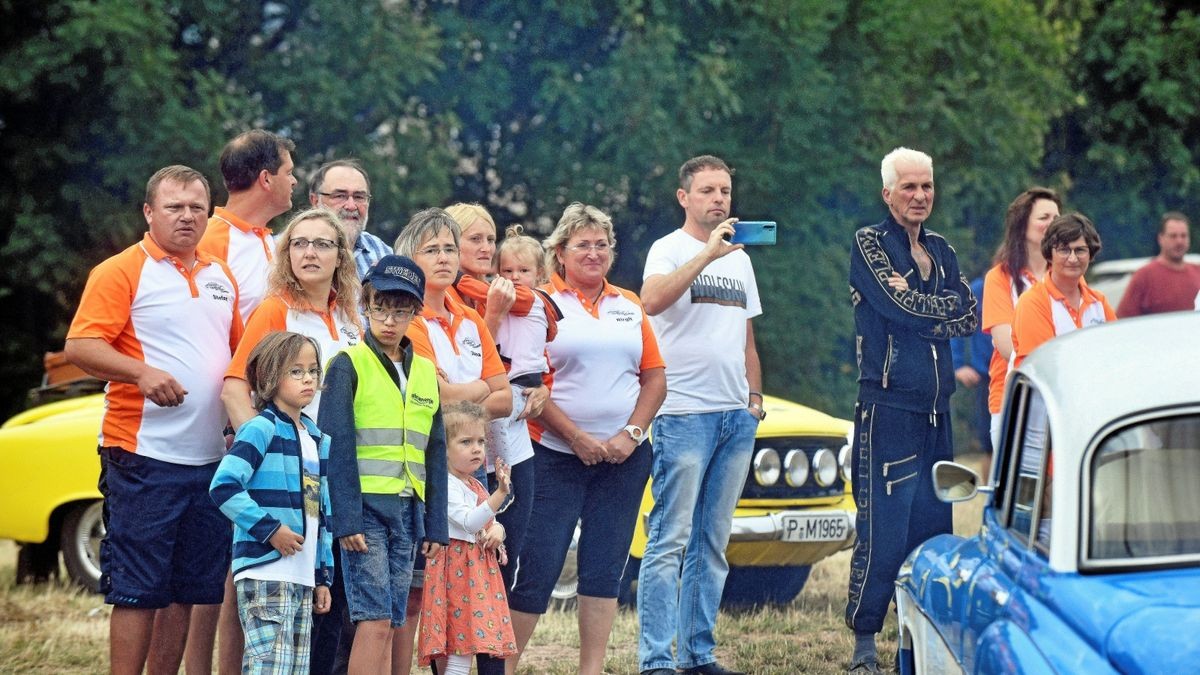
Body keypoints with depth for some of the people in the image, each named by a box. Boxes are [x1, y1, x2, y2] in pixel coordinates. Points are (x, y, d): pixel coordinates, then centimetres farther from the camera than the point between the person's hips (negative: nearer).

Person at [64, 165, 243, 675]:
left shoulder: (220, 277, 17)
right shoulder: (122, 272, -4)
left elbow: (238, 349, 28)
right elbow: (80, 347, -12)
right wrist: (142, 372, -27)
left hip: (209, 458, 7)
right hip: (144, 457, -7)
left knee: (189, 588, 10)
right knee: (137, 589, -6)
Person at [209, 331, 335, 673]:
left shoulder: (319, 440, 18)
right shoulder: (261, 429, -7)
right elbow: (223, 487, -18)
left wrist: (324, 576, 19)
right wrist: (269, 529, -18)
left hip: (304, 577, 8)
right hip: (265, 572, -8)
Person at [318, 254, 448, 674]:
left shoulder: (425, 372, 14)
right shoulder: (348, 365, -3)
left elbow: (435, 454, 17)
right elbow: (335, 447, -8)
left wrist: (435, 525, 12)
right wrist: (346, 518, -16)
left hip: (407, 511, 6)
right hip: (365, 507, -6)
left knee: (389, 627, 5)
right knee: (375, 621, -13)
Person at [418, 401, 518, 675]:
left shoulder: (476, 486, 17)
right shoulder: (447, 486, -13)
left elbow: (489, 522, 23)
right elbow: (469, 521, -24)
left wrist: (498, 529, -1)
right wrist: (501, 493, -32)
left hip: (483, 570, 9)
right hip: (458, 569, -9)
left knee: (493, 647, 7)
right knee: (461, 648, -12)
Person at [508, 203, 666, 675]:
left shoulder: (629, 306, 12)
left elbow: (655, 379, 10)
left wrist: (631, 434, -5)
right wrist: (577, 438, -15)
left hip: (623, 458, 4)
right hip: (556, 457, -4)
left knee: (605, 569, 4)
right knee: (537, 569, -6)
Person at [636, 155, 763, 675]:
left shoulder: (740, 258, 18)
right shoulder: (669, 249, -2)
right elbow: (652, 301, -24)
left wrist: (755, 396, 15)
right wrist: (709, 253, -25)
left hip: (736, 417, 7)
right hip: (685, 412, -7)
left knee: (712, 544, 9)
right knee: (670, 541, -10)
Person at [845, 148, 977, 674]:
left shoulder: (941, 251, 17)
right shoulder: (869, 244, -2)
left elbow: (969, 316, 2)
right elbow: (903, 309, -16)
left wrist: (917, 303, -10)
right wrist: (942, 305, 0)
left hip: (936, 412, 7)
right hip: (888, 408, -7)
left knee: (934, 528, 9)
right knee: (883, 533, -9)